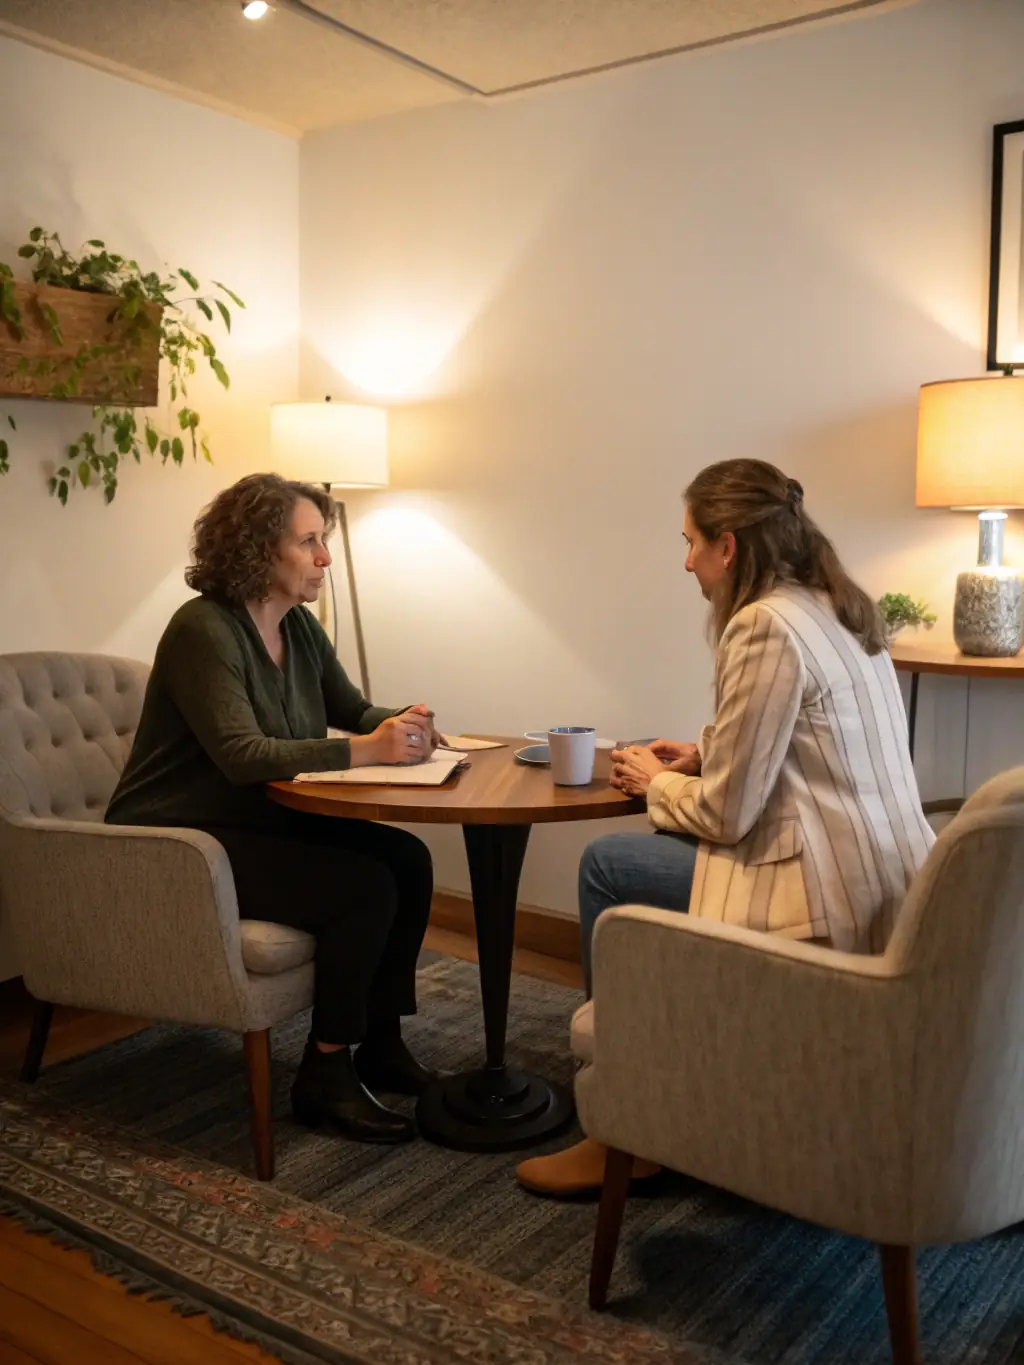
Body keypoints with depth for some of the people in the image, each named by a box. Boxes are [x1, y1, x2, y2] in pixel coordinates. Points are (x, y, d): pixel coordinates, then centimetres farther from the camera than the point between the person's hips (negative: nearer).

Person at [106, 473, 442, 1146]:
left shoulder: (299, 625, 6)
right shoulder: (204, 630, -20)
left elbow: (353, 710, 13)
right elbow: (242, 755, -30)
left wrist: (402, 723, -11)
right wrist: (366, 749, -35)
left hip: (266, 823, 9)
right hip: (183, 845, -8)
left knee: (408, 860, -8)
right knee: (366, 887, -23)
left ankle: (381, 1043, 5)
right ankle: (326, 1075, -7)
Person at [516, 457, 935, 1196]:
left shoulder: (765, 626, -17)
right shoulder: (838, 608, 11)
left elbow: (725, 814, -15)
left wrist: (654, 782, 3)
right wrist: (705, 757, 14)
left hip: (836, 906, -9)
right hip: (894, 885, 10)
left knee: (607, 865, 3)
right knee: (666, 848, 22)